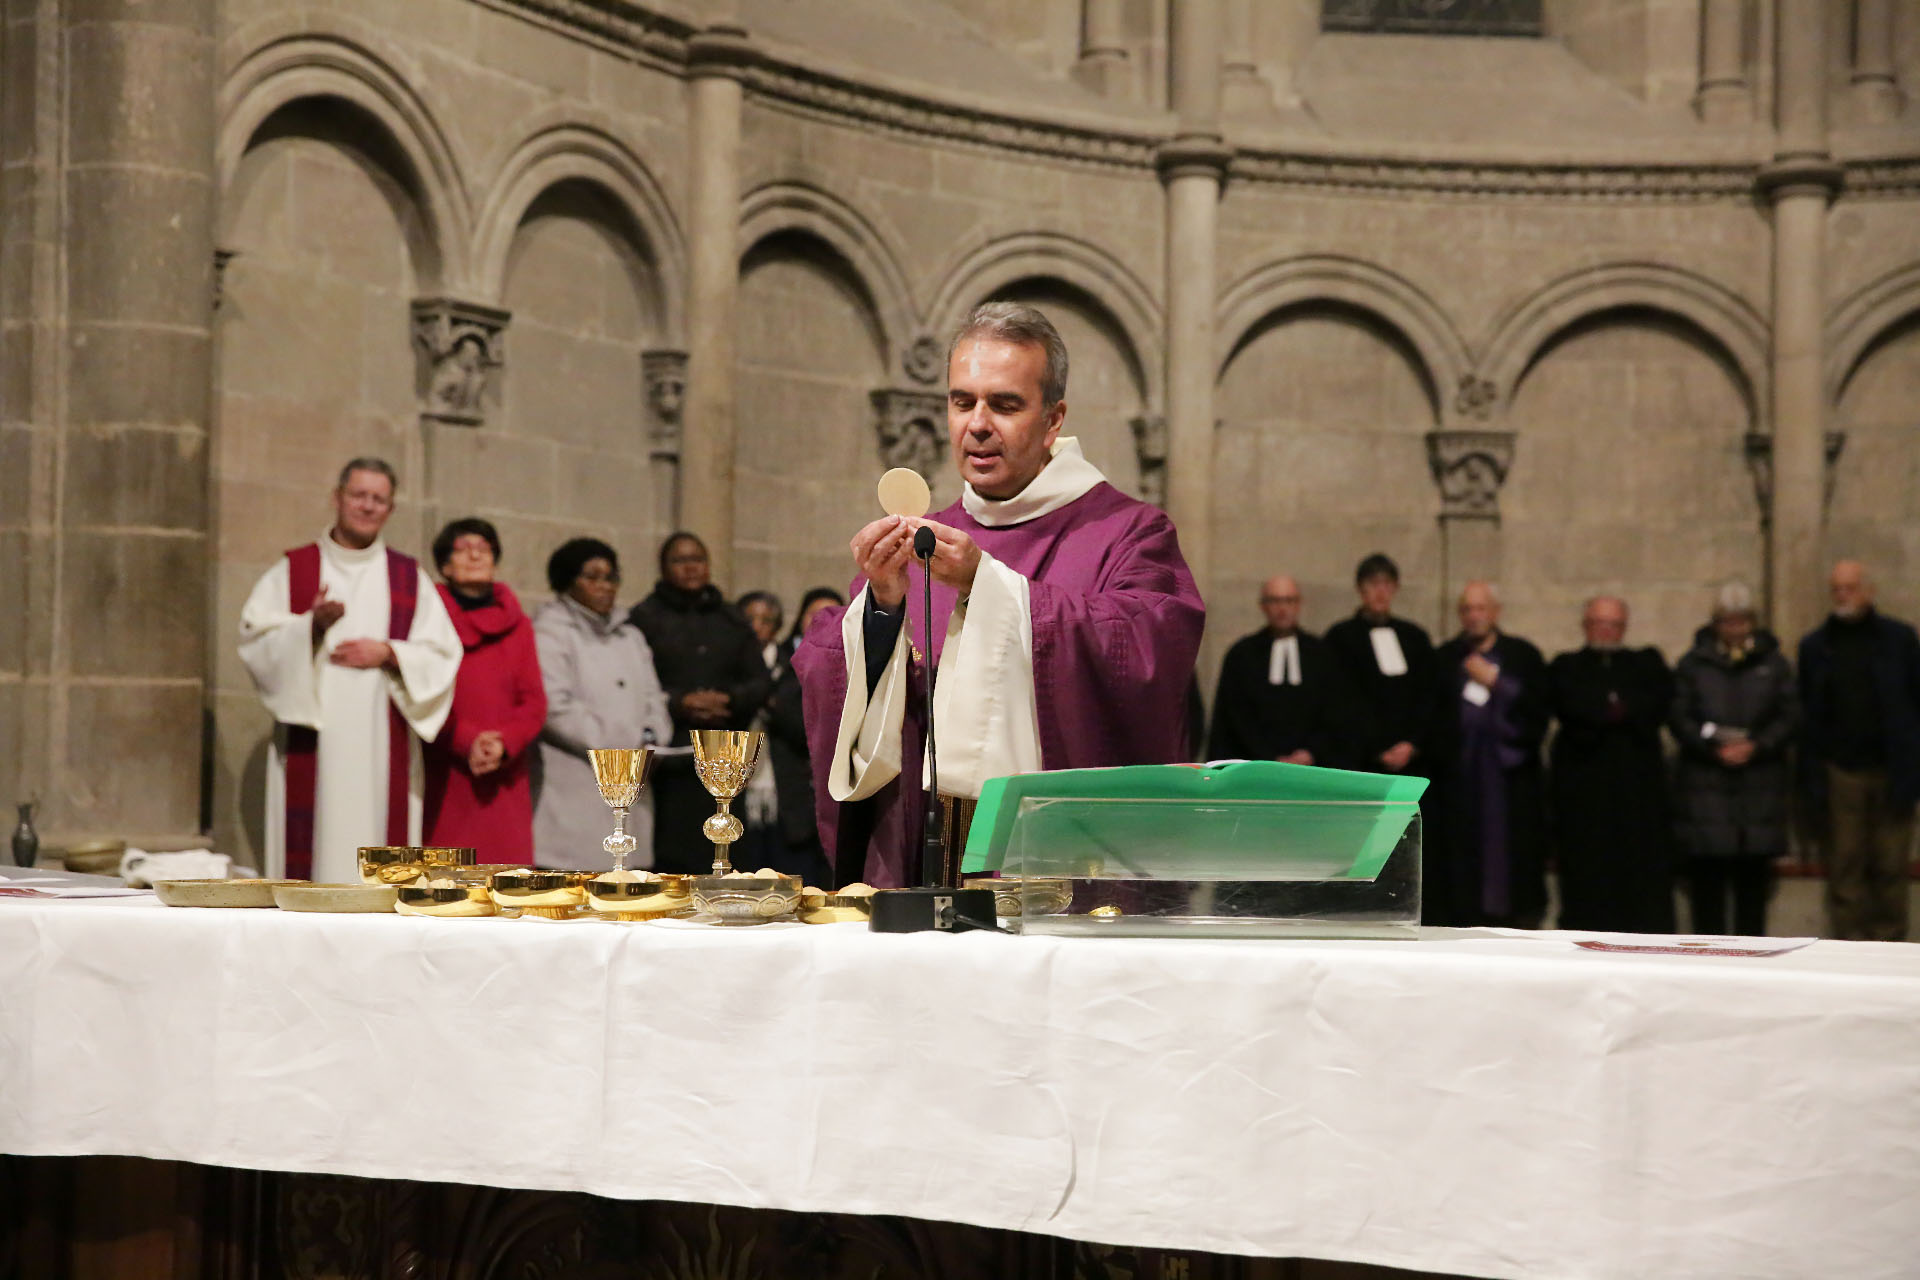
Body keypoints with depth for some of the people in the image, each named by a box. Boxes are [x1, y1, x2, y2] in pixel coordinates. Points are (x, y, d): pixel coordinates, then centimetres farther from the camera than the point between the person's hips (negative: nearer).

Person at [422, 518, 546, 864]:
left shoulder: (517, 625, 13)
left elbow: (534, 702, 8)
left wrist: (504, 744, -10)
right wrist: (466, 740, -16)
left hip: (503, 780, 3)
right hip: (444, 780, -3)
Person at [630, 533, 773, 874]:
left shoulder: (732, 621, 19)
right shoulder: (645, 618, 5)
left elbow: (761, 680, 12)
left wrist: (731, 699, -7)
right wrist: (678, 703, -16)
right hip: (667, 764, -4)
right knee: (671, 854, -9)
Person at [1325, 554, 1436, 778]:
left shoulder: (1415, 636, 16)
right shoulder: (1340, 636, 4)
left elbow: (1428, 696, 10)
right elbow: (1350, 702, -2)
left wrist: (1412, 744, -4)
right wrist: (1377, 751, -9)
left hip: (1413, 757, 3)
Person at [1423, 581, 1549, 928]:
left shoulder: (1523, 656, 7)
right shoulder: (1443, 658, 10)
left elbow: (1537, 707, -4)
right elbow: (1431, 717, 7)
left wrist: (1494, 681, -8)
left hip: (1509, 772, -1)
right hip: (1458, 778, 1)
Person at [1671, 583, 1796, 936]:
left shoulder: (1773, 663, 10)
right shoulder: (1693, 664, 8)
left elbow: (1788, 716, 4)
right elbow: (1679, 718, 1)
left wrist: (1756, 747, -12)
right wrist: (1715, 748, -13)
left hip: (1761, 782, 1)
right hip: (1705, 783, -1)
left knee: (1754, 874, 1)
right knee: (1706, 873, -4)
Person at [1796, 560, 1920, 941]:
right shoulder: (1815, 646, 8)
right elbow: (1807, 715, 6)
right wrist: (1812, 775, -2)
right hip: (1841, 772, 1)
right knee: (1845, 867, -1)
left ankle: (1889, 940, 7)